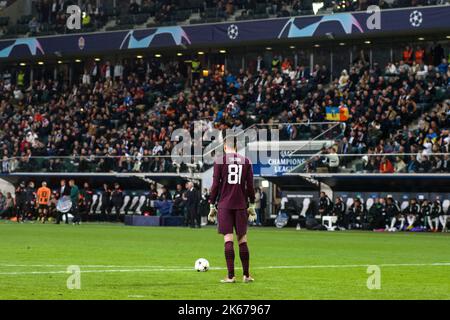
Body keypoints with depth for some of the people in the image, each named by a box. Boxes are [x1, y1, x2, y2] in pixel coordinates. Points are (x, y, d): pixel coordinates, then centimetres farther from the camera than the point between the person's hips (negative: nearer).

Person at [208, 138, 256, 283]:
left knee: (228, 239, -5)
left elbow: (215, 185, -1)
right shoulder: (246, 161, 8)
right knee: (242, 239, 8)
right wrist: (251, 206, 14)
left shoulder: (219, 161, 0)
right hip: (241, 205, 2)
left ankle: (230, 276, -10)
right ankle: (246, 275, 10)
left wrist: (212, 206, 4)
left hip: (224, 205, -2)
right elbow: (250, 186, 8)